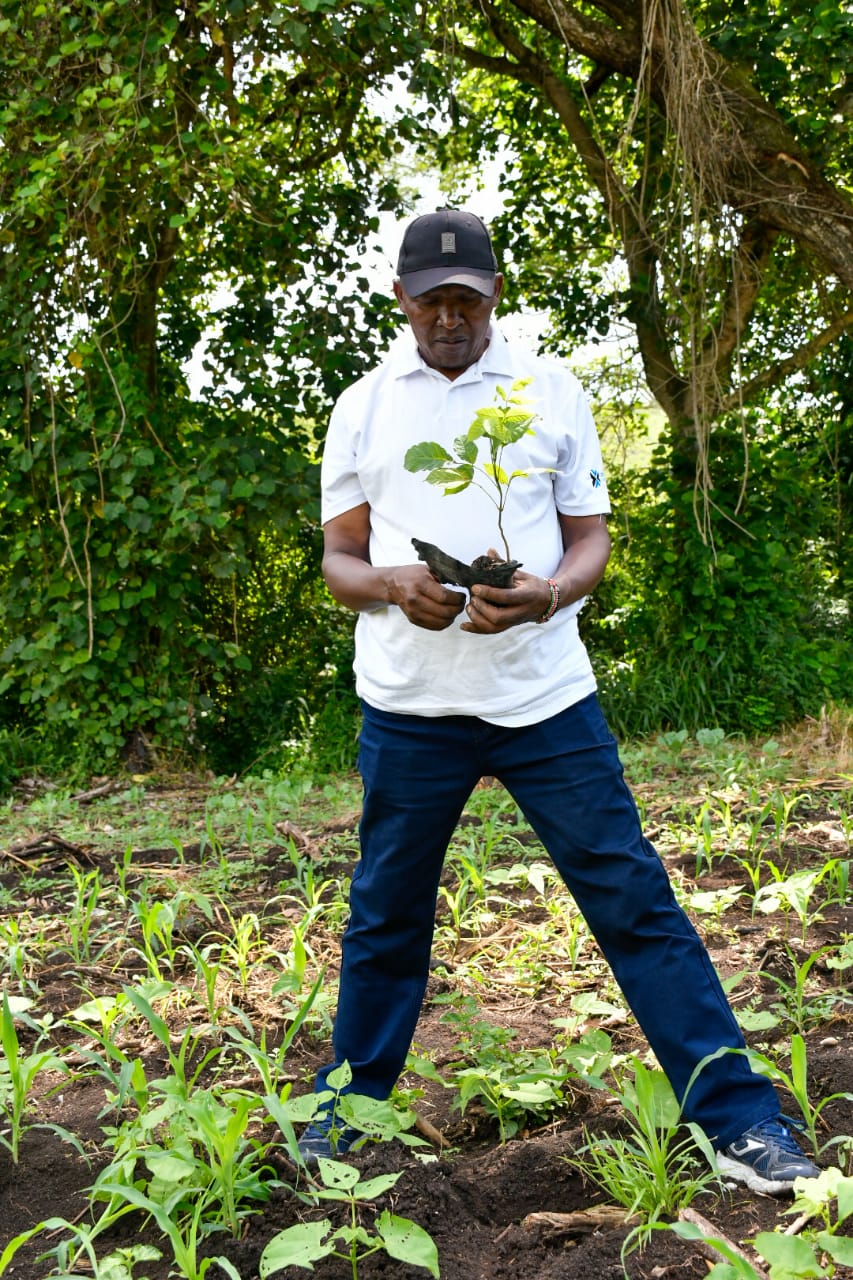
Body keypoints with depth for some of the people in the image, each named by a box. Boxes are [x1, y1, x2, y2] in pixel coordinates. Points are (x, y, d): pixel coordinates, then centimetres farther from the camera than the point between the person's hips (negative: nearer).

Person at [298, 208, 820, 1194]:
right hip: (407, 704, 1)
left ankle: (740, 1122, 4)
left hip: (544, 694, -1)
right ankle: (342, 1113, 29)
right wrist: (390, 584, -15)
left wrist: (548, 593, -15)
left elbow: (590, 537, 7)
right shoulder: (363, 408, 8)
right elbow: (338, 559, 8)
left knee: (633, 898, -2)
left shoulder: (552, 392, 7)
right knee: (384, 915, 11)